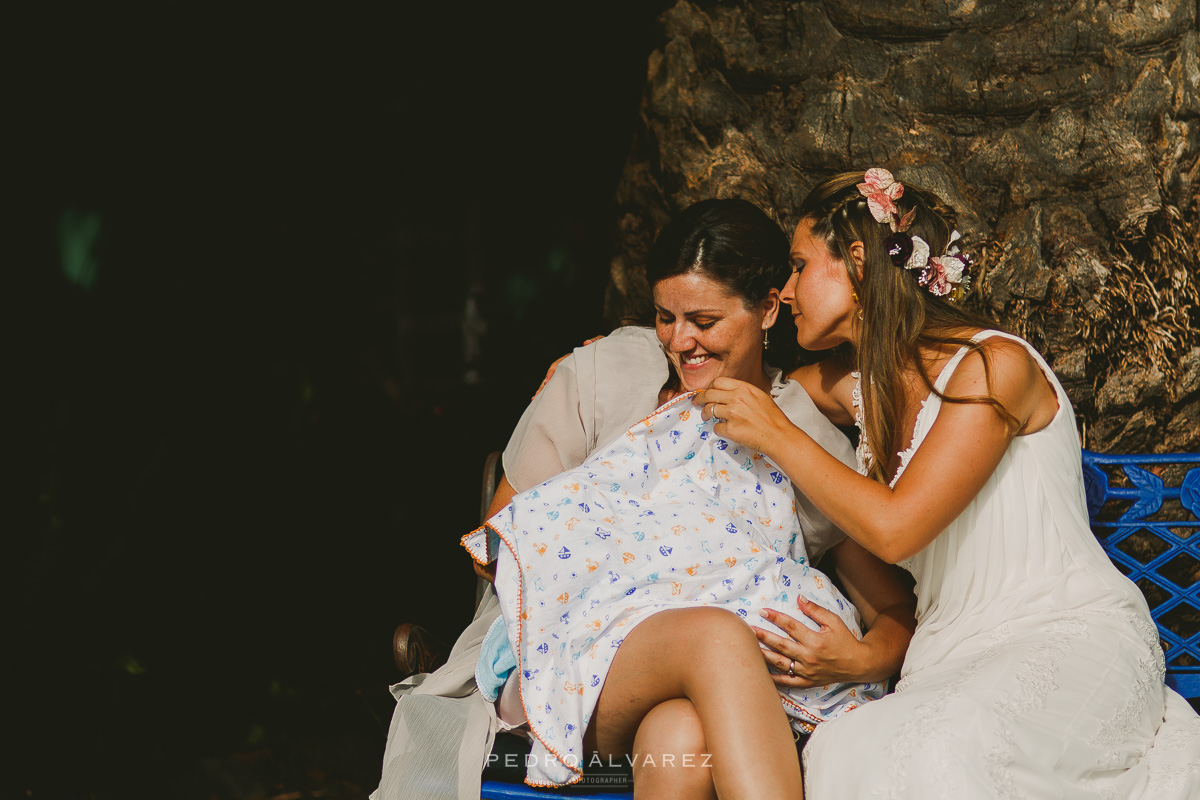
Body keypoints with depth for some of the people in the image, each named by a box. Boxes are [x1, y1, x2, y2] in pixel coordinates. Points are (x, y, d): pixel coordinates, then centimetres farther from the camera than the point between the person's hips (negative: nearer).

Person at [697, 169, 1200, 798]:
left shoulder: (994, 365, -11)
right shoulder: (858, 386, 11)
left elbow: (893, 528, -17)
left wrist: (777, 435, -9)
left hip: (1071, 636, -7)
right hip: (956, 657, 7)